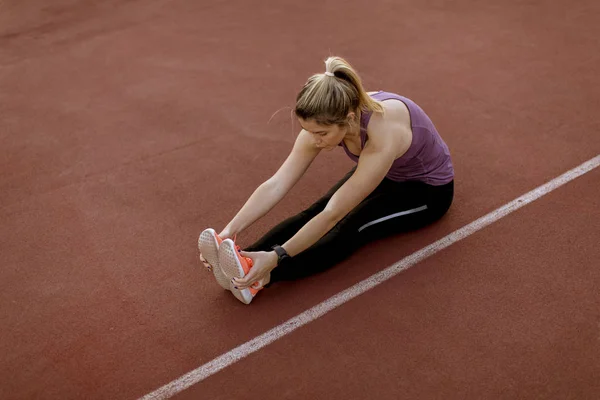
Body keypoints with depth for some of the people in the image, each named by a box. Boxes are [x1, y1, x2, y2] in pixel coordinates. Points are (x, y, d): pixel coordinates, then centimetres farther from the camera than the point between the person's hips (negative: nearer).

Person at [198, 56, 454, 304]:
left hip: (428, 188, -6)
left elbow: (333, 214, -42)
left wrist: (276, 257, -45)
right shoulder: (324, 123, -25)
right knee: (314, 212, -22)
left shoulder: (383, 135, -43)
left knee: (352, 228, -30)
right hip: (385, 173, 6)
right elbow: (276, 185, -28)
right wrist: (230, 230, -39)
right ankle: (244, 264, -35)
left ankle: (256, 279, -44)